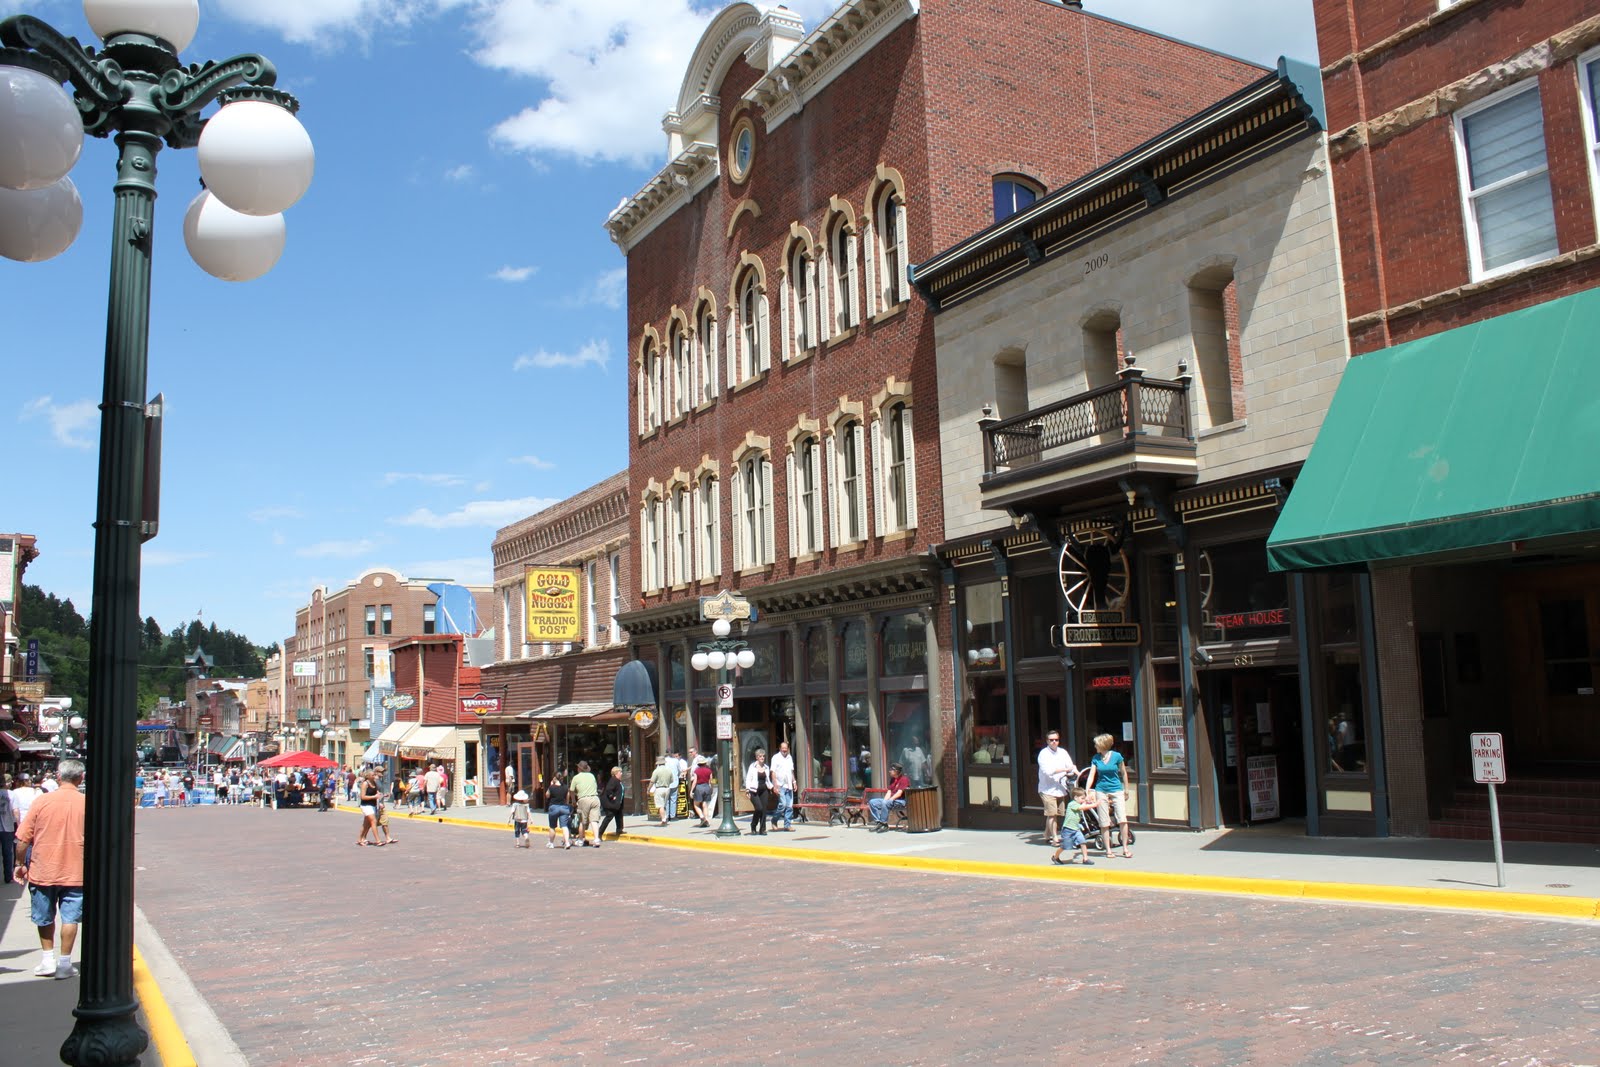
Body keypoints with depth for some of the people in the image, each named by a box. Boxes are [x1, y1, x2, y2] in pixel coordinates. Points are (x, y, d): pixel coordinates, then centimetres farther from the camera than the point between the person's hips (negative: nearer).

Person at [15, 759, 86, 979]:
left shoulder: (42, 801, -6)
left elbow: (23, 839, -3)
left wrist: (21, 864, 10)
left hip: (43, 871, 1)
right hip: (75, 872, -1)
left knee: (45, 917, 17)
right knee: (70, 918, 6)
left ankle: (47, 959, 22)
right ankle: (64, 963, 6)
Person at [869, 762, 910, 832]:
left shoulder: (904, 779, -9)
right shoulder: (893, 779, 18)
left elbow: (899, 793, -18)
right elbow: (889, 792, 12)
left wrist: (887, 800, -22)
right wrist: (884, 800, -7)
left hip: (901, 801, -9)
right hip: (891, 800, 9)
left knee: (885, 803, -37)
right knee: (872, 802, -4)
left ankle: (884, 825, -29)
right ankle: (878, 822, -13)